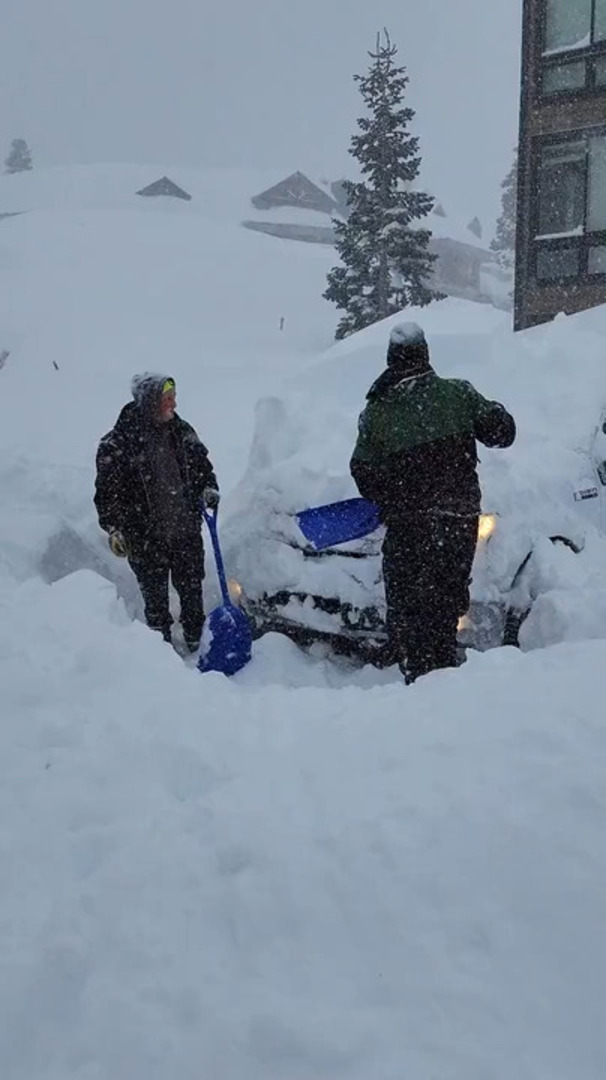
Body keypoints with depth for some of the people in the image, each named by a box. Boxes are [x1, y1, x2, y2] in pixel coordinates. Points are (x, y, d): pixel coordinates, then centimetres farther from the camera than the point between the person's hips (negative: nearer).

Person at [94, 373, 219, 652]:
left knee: (192, 590, 17)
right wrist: (113, 528, -18)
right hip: (146, 541, -4)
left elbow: (201, 464, 15)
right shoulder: (117, 445, -16)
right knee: (155, 598, 11)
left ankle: (196, 640, 36)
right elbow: (107, 490, -11)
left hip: (187, 533, 4)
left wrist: (209, 489, -3)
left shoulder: (181, 431, 0)